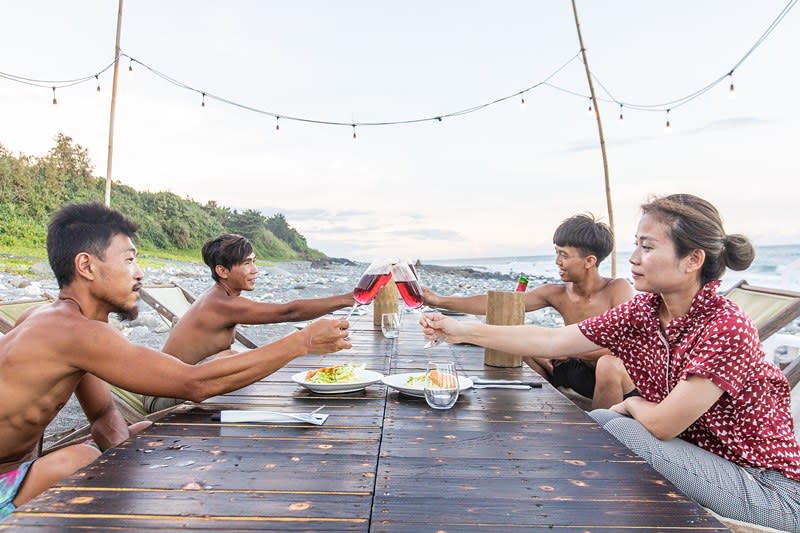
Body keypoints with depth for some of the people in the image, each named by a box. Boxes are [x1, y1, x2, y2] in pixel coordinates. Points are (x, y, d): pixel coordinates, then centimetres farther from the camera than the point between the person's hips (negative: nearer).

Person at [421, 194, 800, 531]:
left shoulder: (726, 328, -27)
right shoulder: (644, 312, -7)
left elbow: (661, 423, -27)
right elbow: (551, 341, -7)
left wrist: (632, 403, -4)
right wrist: (465, 331, -10)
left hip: (768, 489, -6)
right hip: (693, 450, 6)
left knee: (621, 430, -21)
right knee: (587, 423, -4)